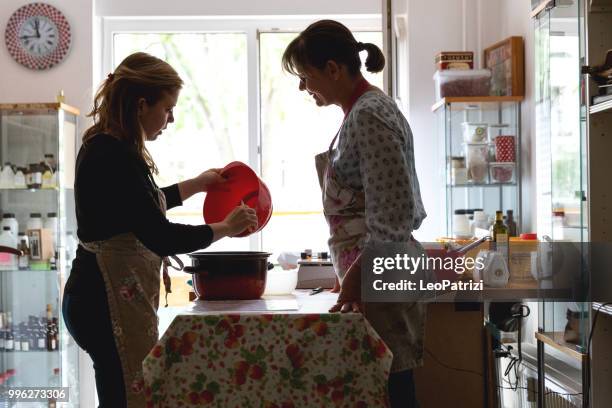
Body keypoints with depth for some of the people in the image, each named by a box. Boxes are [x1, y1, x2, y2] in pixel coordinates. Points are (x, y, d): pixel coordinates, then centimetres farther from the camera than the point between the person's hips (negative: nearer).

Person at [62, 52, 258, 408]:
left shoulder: (104, 147, 11)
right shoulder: (114, 157, -20)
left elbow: (143, 206, 29)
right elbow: (161, 237, -21)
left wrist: (198, 184, 26)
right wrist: (225, 228, -8)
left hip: (100, 296, 10)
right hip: (109, 301, -10)